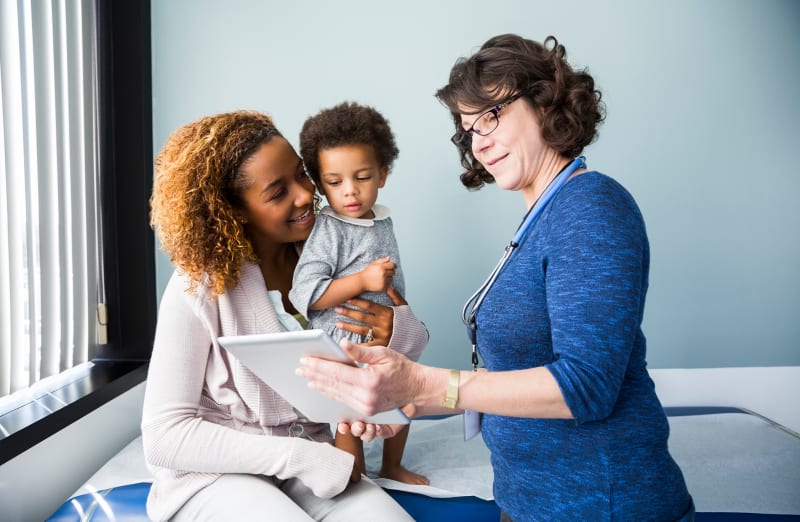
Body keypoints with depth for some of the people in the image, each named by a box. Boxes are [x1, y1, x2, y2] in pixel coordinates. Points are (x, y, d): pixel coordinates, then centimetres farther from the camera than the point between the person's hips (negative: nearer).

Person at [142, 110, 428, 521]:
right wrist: (301, 457, -20)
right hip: (214, 473, -3)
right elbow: (165, 434, -15)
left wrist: (405, 335, -19)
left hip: (309, 461, 3)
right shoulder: (200, 286, -14)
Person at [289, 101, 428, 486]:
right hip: (344, 344, -8)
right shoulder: (327, 231, -21)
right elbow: (304, 294, -28)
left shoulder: (382, 221, 2)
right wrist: (362, 281, -31)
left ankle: (392, 467, 45)